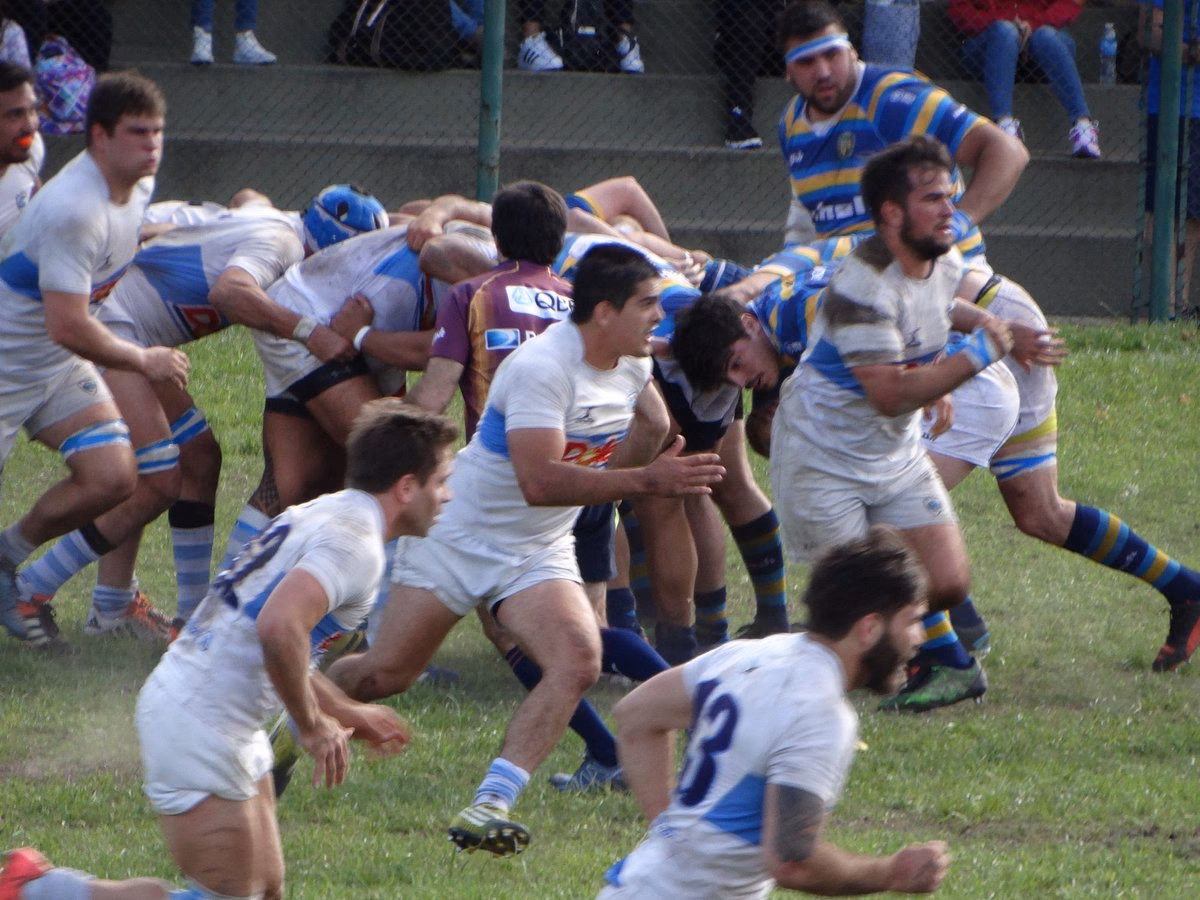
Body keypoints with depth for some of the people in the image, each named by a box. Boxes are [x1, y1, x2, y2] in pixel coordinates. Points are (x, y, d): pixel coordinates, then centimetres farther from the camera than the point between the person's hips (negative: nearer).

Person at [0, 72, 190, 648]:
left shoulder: (138, 185, -1)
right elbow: (68, 328, -32)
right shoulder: (74, 210, -32)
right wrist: (144, 362, -19)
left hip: (61, 365, 8)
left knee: (112, 478, -5)